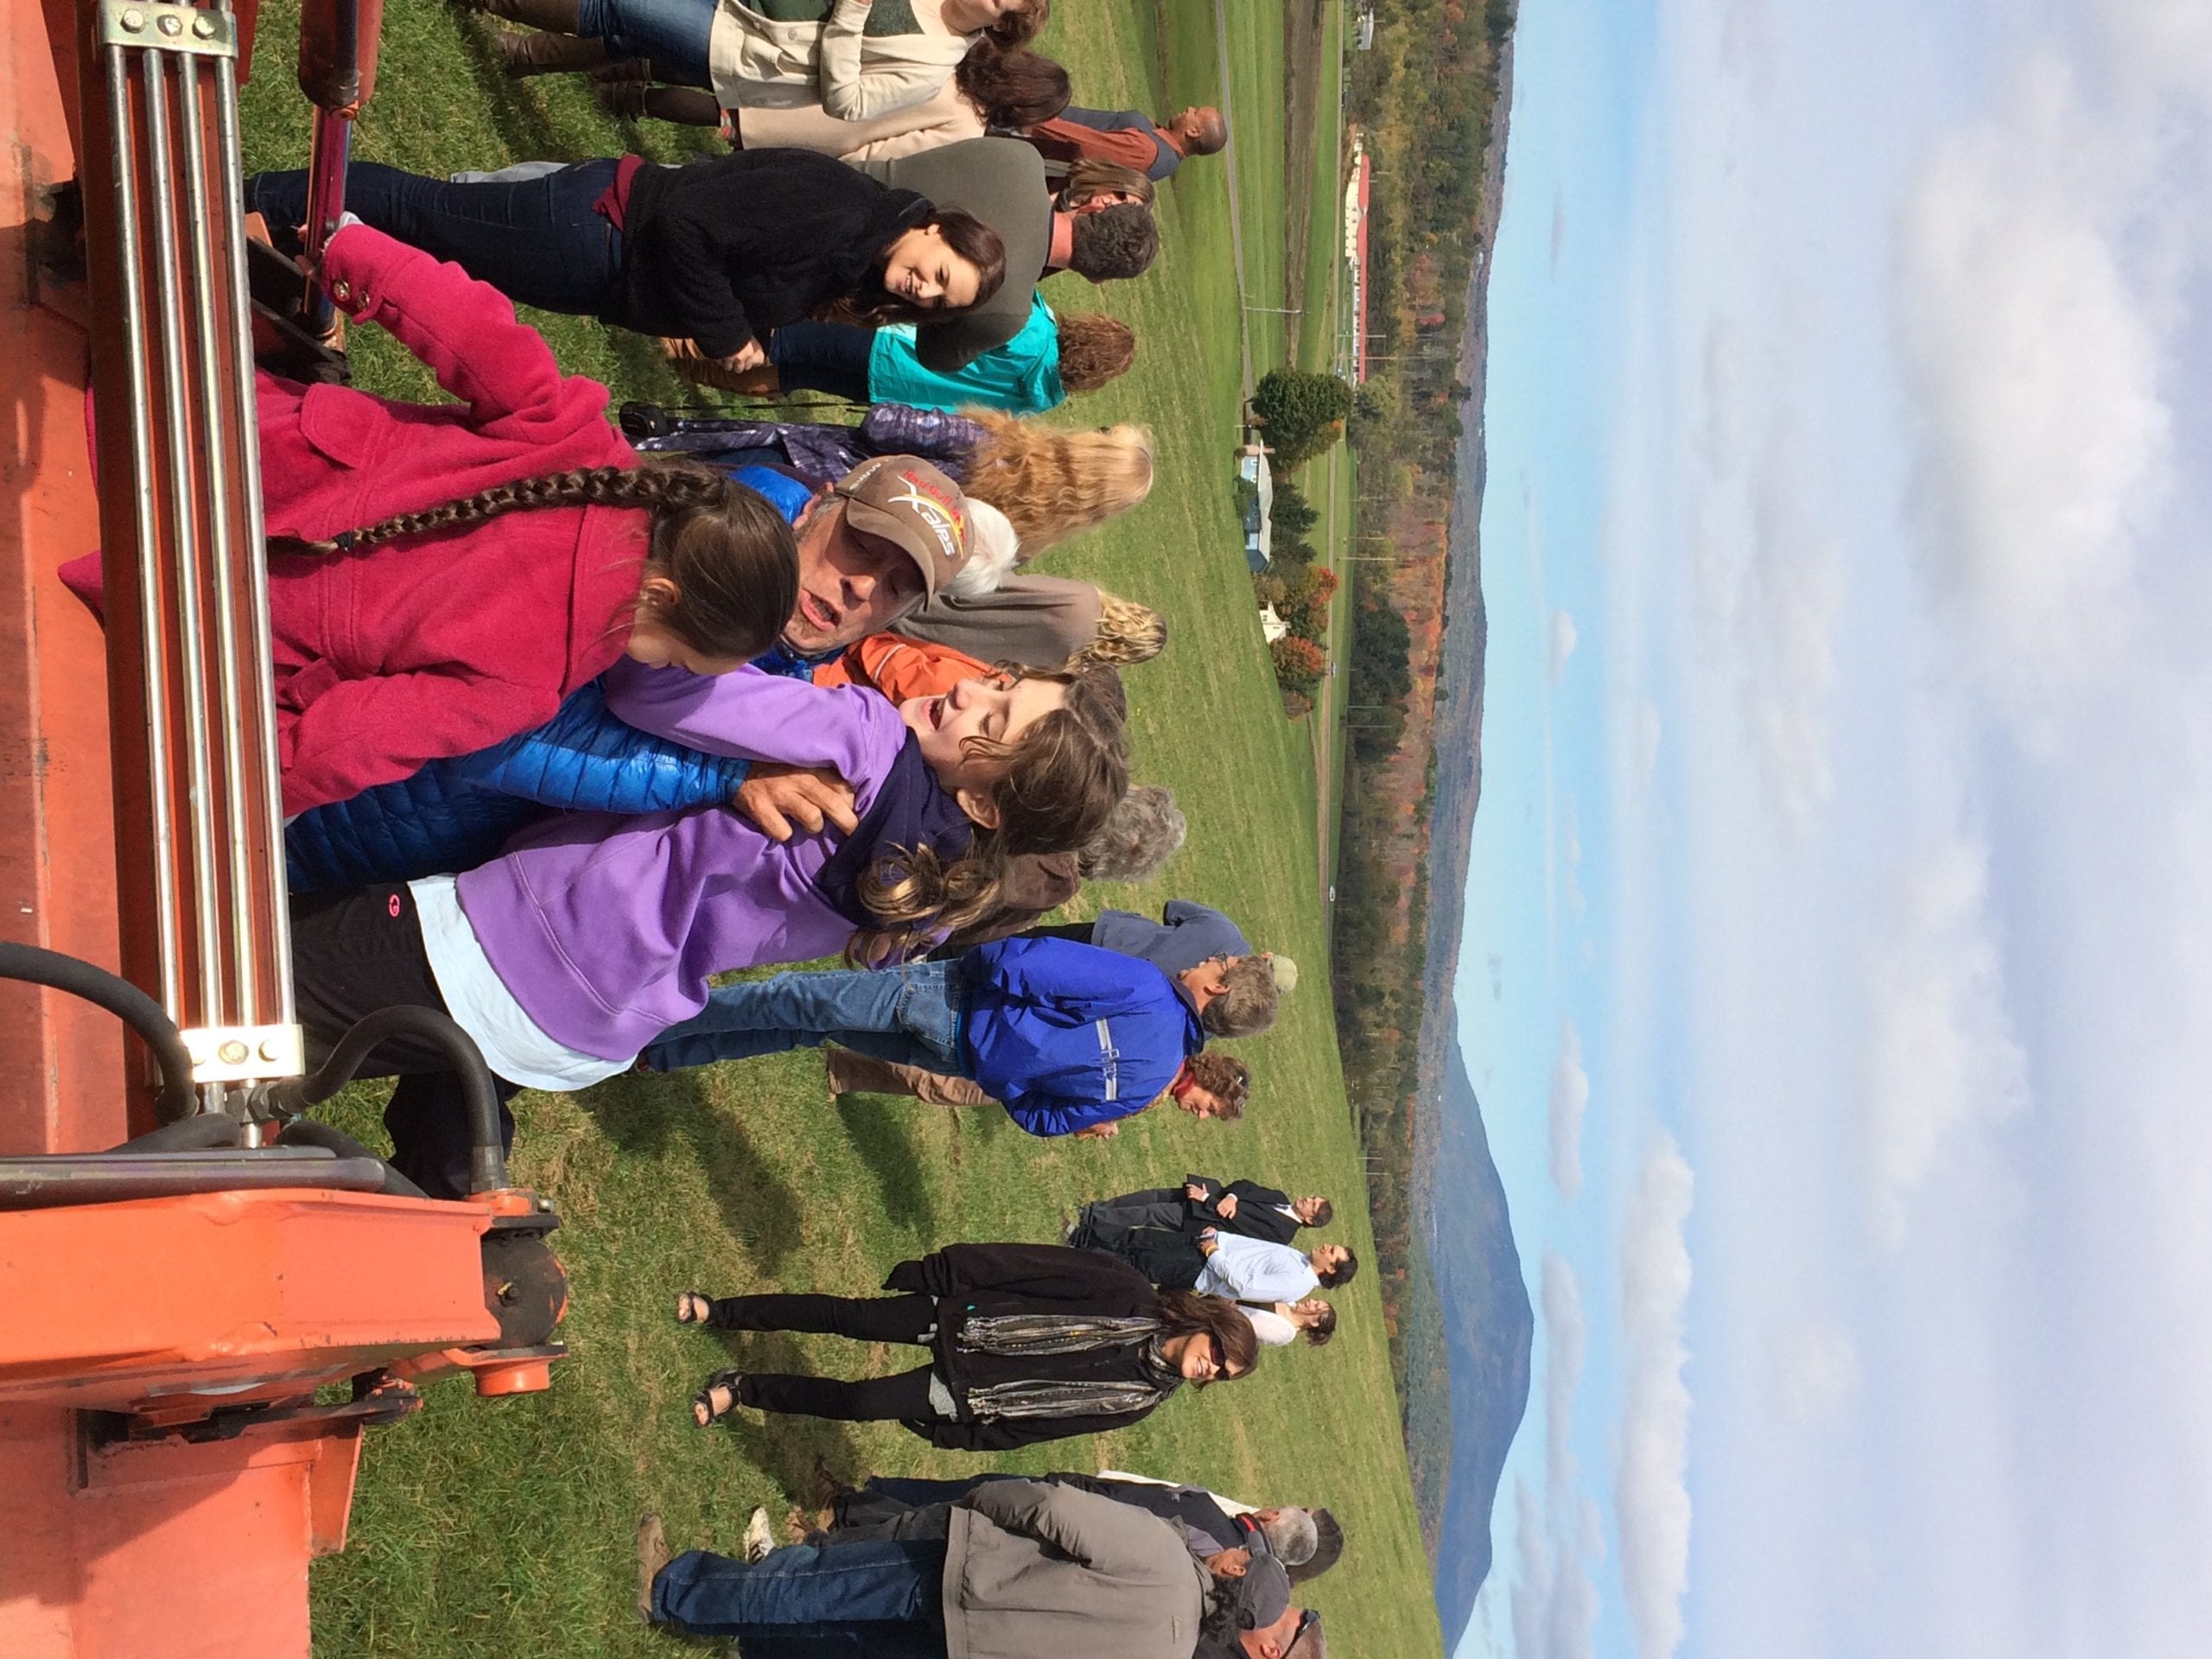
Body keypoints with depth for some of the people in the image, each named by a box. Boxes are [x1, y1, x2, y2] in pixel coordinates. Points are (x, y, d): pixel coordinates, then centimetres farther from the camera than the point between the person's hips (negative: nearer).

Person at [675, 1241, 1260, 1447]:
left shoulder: (1138, 1401, -3)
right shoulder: (1131, 1297, -11)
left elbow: (1032, 1422, 0)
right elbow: (1042, 1265, -10)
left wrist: (959, 1434, -2)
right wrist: (939, 1272, -11)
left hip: (972, 1401, 1)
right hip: (965, 1320, -1)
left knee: (858, 1404, -9)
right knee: (849, 1315, -6)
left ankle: (742, 1389, 8)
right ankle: (717, 1312, 10)